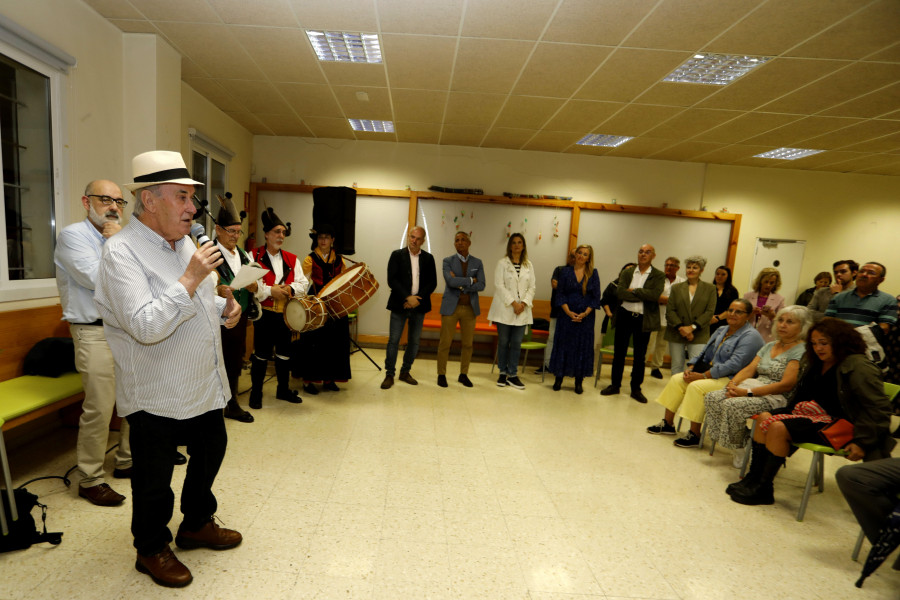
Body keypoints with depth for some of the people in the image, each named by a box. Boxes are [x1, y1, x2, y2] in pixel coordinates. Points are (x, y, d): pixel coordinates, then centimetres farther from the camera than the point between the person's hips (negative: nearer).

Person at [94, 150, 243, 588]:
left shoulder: (184, 242, 8)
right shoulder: (121, 252, -19)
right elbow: (146, 326, -29)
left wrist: (225, 307, 1)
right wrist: (190, 279, -30)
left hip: (205, 384, 8)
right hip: (157, 396, -8)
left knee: (210, 453, 22)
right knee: (154, 478, 12)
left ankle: (197, 524, 45)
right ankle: (152, 549, 36)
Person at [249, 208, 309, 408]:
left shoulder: (291, 259, 11)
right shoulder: (254, 256, -2)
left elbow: (304, 284, 5)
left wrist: (290, 288, -14)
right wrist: (270, 290, -21)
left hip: (285, 313, 4)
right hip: (264, 314, -4)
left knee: (284, 353, 12)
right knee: (261, 354, 3)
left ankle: (283, 389, 28)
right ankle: (256, 392, 20)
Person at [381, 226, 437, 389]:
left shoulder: (428, 258, 8)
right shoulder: (397, 255, 1)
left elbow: (432, 282, 3)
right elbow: (392, 280, -7)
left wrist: (418, 299, -10)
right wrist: (408, 297, -16)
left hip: (419, 305, 3)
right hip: (400, 305, -3)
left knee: (414, 341, 9)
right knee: (394, 340, -2)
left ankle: (405, 372, 23)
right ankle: (389, 374, 8)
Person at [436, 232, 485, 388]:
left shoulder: (477, 262, 9)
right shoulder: (448, 261, 2)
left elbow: (481, 285, -4)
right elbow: (451, 281, -16)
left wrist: (461, 285, -11)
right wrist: (470, 280, -9)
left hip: (470, 308, 3)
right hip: (451, 307, -2)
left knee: (468, 343, 8)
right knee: (445, 342, 0)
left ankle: (463, 374, 21)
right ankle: (441, 374, 14)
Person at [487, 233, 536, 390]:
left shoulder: (528, 265, 11)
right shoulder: (502, 263, 1)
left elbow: (532, 287, 7)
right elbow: (499, 285, -7)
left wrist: (524, 303, -8)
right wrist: (513, 303, -13)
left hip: (522, 311, 3)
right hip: (505, 309, -2)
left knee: (516, 343, 3)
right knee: (503, 342, 4)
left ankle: (512, 375, 11)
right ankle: (503, 373, 15)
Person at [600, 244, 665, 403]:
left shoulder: (659, 275, -1)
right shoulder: (626, 273, 5)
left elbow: (655, 295, -19)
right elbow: (620, 292, -11)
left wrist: (633, 290, -14)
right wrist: (643, 296, -15)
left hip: (644, 319, -1)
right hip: (625, 316, 2)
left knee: (640, 356, 8)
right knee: (619, 353, 9)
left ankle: (636, 389, 22)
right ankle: (615, 385, 23)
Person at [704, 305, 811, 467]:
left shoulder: (802, 351, -7)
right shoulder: (769, 346, 18)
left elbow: (786, 385, -17)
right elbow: (749, 369, 12)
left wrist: (748, 392, -22)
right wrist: (732, 384, -9)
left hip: (778, 398, -8)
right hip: (755, 388, 8)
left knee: (732, 405, -31)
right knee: (712, 397, -14)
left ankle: (741, 447, -9)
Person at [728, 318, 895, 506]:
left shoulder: (858, 367, -13)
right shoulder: (817, 364, 14)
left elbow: (879, 408, -16)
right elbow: (802, 395, 22)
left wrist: (862, 442, -19)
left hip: (835, 423, -9)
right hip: (810, 412, 9)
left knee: (778, 427, -27)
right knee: (764, 417, -8)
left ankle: (763, 490, -15)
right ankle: (753, 479, -5)